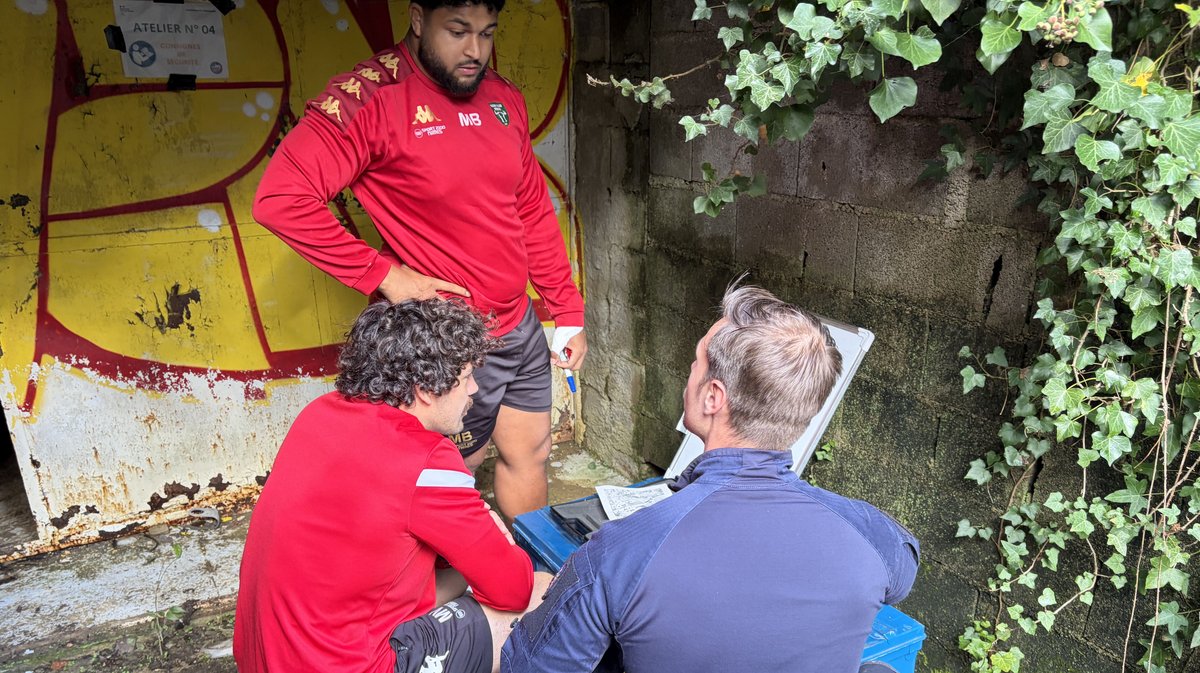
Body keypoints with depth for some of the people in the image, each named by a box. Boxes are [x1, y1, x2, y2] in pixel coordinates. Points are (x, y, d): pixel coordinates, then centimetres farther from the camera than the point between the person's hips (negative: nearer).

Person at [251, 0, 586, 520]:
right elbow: (280, 198, -24)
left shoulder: (503, 98, 4)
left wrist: (568, 313, 11)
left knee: (529, 454, 19)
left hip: (520, 325, 7)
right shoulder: (372, 97, -17)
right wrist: (383, 274, -20)